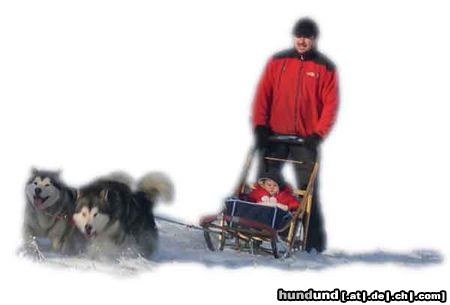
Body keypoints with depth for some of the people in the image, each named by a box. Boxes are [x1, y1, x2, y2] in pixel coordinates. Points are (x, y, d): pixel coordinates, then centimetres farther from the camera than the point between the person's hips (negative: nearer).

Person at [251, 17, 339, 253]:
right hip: (274, 136, 2)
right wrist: (260, 126, -7)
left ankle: (315, 241, 5)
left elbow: (330, 104, -4)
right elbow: (263, 94, 3)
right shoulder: (278, 62, 6)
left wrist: (318, 134, -14)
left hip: (306, 139, -2)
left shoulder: (325, 68, 1)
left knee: (308, 191, 0)